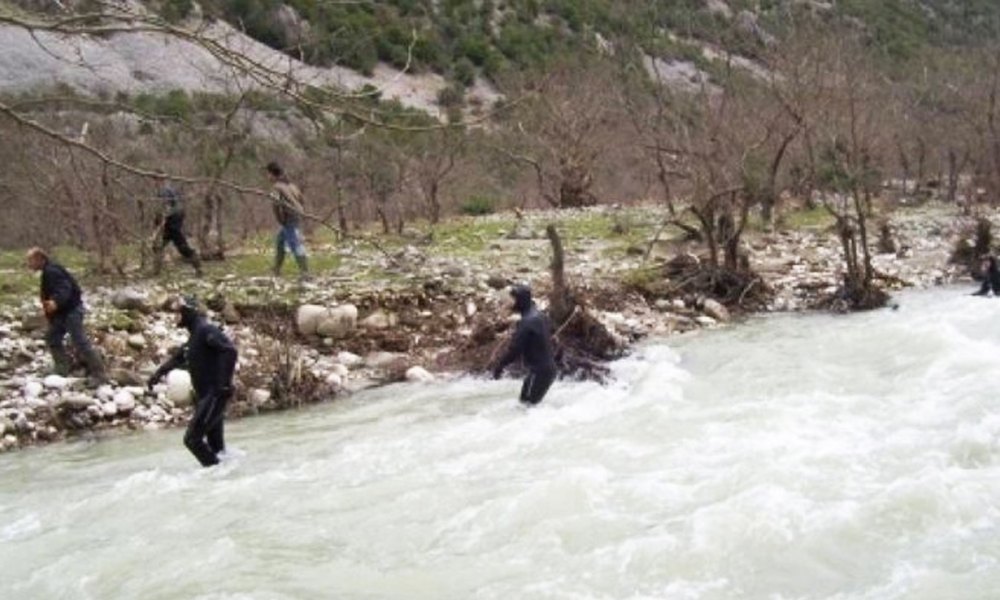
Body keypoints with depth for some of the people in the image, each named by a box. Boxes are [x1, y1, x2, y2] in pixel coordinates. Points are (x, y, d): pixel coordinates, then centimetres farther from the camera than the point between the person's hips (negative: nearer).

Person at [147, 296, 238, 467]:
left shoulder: (206, 330, -12)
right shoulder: (194, 335, 18)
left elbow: (230, 350, -25)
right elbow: (177, 357, 33)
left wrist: (225, 383, -30)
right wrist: (158, 374, 23)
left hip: (214, 395, -10)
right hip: (205, 396, 10)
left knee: (192, 439, -11)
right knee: (215, 444, 13)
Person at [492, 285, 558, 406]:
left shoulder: (527, 321, -21)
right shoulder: (539, 316, 9)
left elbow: (515, 349, -23)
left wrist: (499, 366, -11)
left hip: (539, 371, -10)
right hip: (548, 367, 10)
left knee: (527, 404, -4)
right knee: (527, 402, 19)